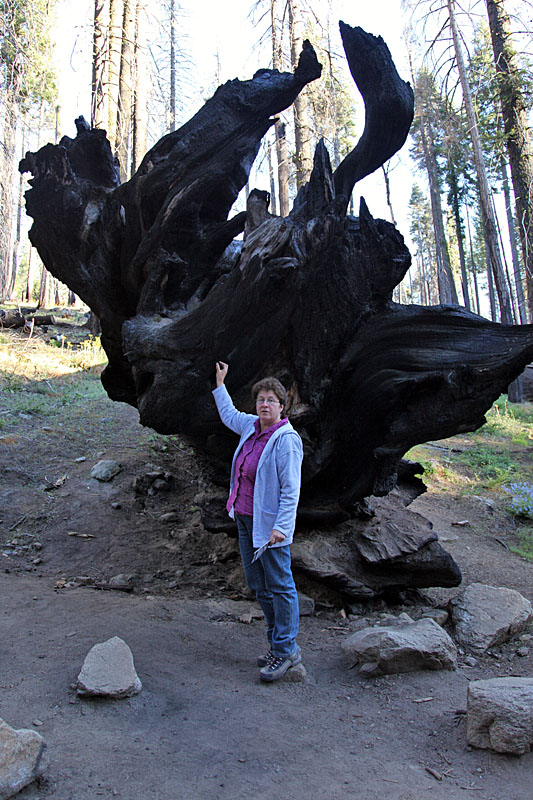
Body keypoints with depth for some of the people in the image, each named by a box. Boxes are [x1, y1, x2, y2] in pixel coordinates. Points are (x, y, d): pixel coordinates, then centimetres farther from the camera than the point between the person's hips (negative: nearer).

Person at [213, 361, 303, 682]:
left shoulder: (286, 439, -16)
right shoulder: (251, 426, 7)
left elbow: (291, 489, -19)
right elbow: (228, 413, 30)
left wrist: (281, 526, -24)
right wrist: (220, 382, 36)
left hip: (270, 523, -9)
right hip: (245, 519, 9)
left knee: (280, 586, 2)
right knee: (258, 585, 16)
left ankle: (285, 651, 15)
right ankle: (279, 643, 31)